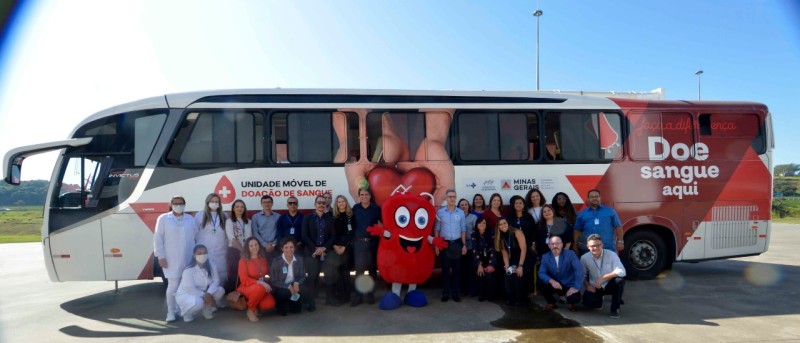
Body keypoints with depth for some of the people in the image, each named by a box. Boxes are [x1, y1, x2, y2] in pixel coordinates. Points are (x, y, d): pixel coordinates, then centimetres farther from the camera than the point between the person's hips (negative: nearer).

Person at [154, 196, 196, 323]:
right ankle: (171, 312, 7)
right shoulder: (163, 219, 0)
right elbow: (157, 238, -3)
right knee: (173, 285, -5)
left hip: (188, 259, 3)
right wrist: (161, 256, -8)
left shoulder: (190, 219, 9)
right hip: (171, 259, -3)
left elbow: (194, 238, 8)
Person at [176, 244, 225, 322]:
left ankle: (207, 309, 6)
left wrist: (209, 293, -29)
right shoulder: (189, 270, -24)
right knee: (198, 302, -38)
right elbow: (190, 289, -28)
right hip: (185, 295, -6)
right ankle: (187, 313, -3)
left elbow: (216, 281, -13)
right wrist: (205, 295, -28)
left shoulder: (210, 267, -7)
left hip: (202, 293, 6)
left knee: (220, 290, -15)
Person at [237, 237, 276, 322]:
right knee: (259, 288, -38)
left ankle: (256, 307, 10)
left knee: (270, 304, -25)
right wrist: (260, 283, -27)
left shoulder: (263, 259, 6)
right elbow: (244, 280, -16)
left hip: (263, 288, 4)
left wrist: (267, 284, -2)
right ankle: (250, 310, -11)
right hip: (247, 288, -4)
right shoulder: (243, 261, -8)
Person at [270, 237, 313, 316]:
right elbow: (273, 282, -15)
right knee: (284, 293, -35)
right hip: (280, 289, -3)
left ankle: (291, 304, 19)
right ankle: (281, 305, 0)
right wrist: (288, 286, -26)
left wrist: (296, 283, -22)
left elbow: (303, 276, 0)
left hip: (294, 286, 3)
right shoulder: (276, 261, -17)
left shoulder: (299, 259, -6)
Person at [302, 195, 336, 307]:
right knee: (313, 276, -1)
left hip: (326, 251, 2)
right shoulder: (307, 218, 6)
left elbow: (333, 236, 5)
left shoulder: (330, 218, 11)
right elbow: (305, 236, -2)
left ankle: (330, 298, 7)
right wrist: (315, 249, -11)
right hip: (312, 252, -1)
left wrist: (324, 248, -9)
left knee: (330, 275, -4)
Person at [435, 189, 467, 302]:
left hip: (457, 243, 1)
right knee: (445, 269, 4)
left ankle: (456, 293, 15)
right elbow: (436, 229, 1)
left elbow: (463, 230, 6)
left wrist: (464, 245, 1)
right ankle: (445, 293, 13)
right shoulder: (440, 212, -1)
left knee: (457, 269, 5)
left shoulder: (461, 212, 3)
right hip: (444, 244, -1)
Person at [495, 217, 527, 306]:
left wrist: (520, 266, -22)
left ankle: (521, 299, -4)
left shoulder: (517, 232, -17)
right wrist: (507, 266, -13)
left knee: (518, 276, -24)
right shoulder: (501, 237, 1)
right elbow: (505, 253, 1)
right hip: (514, 260, 5)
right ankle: (511, 298, 2)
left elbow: (524, 249, -19)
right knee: (508, 277, -17)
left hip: (526, 259, -5)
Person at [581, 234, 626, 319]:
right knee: (588, 301, -28)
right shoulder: (584, 258, -9)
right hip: (594, 287, 1)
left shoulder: (611, 254, -16)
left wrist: (603, 278, -32)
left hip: (610, 285, -1)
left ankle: (615, 309, -14)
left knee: (620, 280, -34)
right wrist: (587, 284, -17)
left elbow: (621, 271, -28)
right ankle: (598, 302, 16)